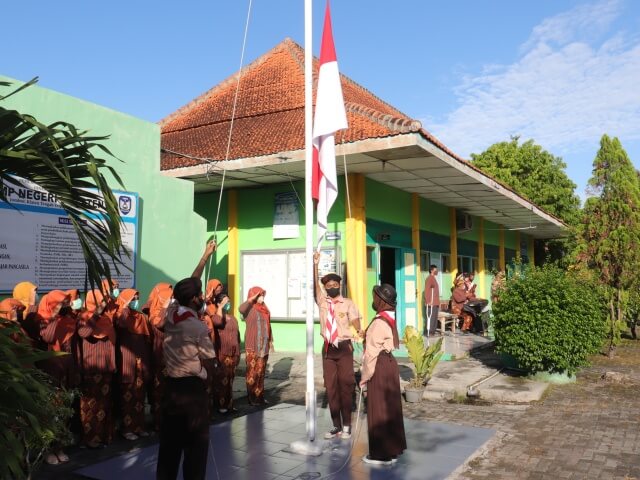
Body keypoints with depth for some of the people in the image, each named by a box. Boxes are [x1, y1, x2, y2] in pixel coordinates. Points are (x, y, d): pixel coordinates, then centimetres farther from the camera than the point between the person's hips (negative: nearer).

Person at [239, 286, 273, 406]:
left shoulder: (264, 309, 11)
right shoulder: (249, 309, -9)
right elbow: (240, 309, -33)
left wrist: (271, 340, 15)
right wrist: (252, 298, -23)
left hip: (264, 345, 6)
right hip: (252, 346, -6)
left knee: (261, 371, 12)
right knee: (253, 372, -1)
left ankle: (260, 396, 20)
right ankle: (252, 398, 6)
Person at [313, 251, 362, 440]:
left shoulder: (348, 303, -2)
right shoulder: (322, 301, 5)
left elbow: (355, 321, -11)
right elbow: (314, 285, -6)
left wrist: (359, 331, -30)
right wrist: (315, 264, -16)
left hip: (344, 347, -3)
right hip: (328, 348, 3)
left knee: (346, 385, 3)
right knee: (331, 387, 7)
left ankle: (346, 425, 14)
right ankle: (336, 425, 17)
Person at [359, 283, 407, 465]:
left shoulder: (379, 323, -21)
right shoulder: (390, 319, 8)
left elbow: (372, 353, -19)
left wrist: (364, 377, -13)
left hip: (380, 367, -9)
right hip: (390, 363, 9)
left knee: (379, 410, 2)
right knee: (390, 407, 17)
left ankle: (382, 454, 12)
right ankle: (393, 447, 30)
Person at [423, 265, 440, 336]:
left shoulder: (434, 278, 18)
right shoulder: (429, 278, -11)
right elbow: (426, 290, -18)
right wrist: (428, 301, -22)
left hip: (435, 302, 10)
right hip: (431, 303, -10)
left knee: (435, 317, 11)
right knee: (430, 317, -9)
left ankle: (433, 331, 17)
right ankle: (428, 332, -6)